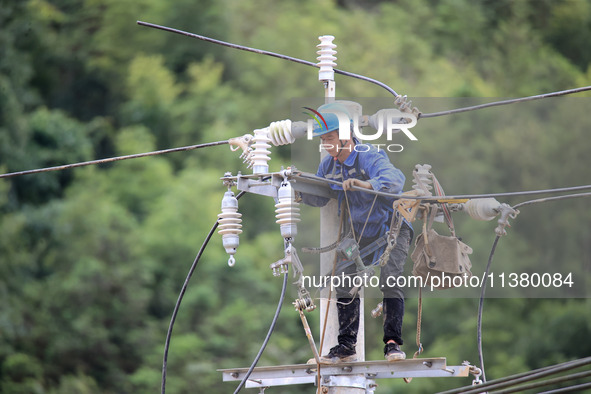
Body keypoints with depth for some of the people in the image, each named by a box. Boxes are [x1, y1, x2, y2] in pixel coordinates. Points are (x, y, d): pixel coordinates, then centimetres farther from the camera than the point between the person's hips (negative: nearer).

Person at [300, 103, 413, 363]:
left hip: (392, 227, -7)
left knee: (390, 280, -22)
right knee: (345, 282, -1)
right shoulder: (329, 165, -2)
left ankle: (393, 343, -17)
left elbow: (395, 179, -44)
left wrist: (366, 184, -61)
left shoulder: (370, 157, -25)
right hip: (360, 234, 7)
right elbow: (320, 198, 11)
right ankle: (346, 346, 5)